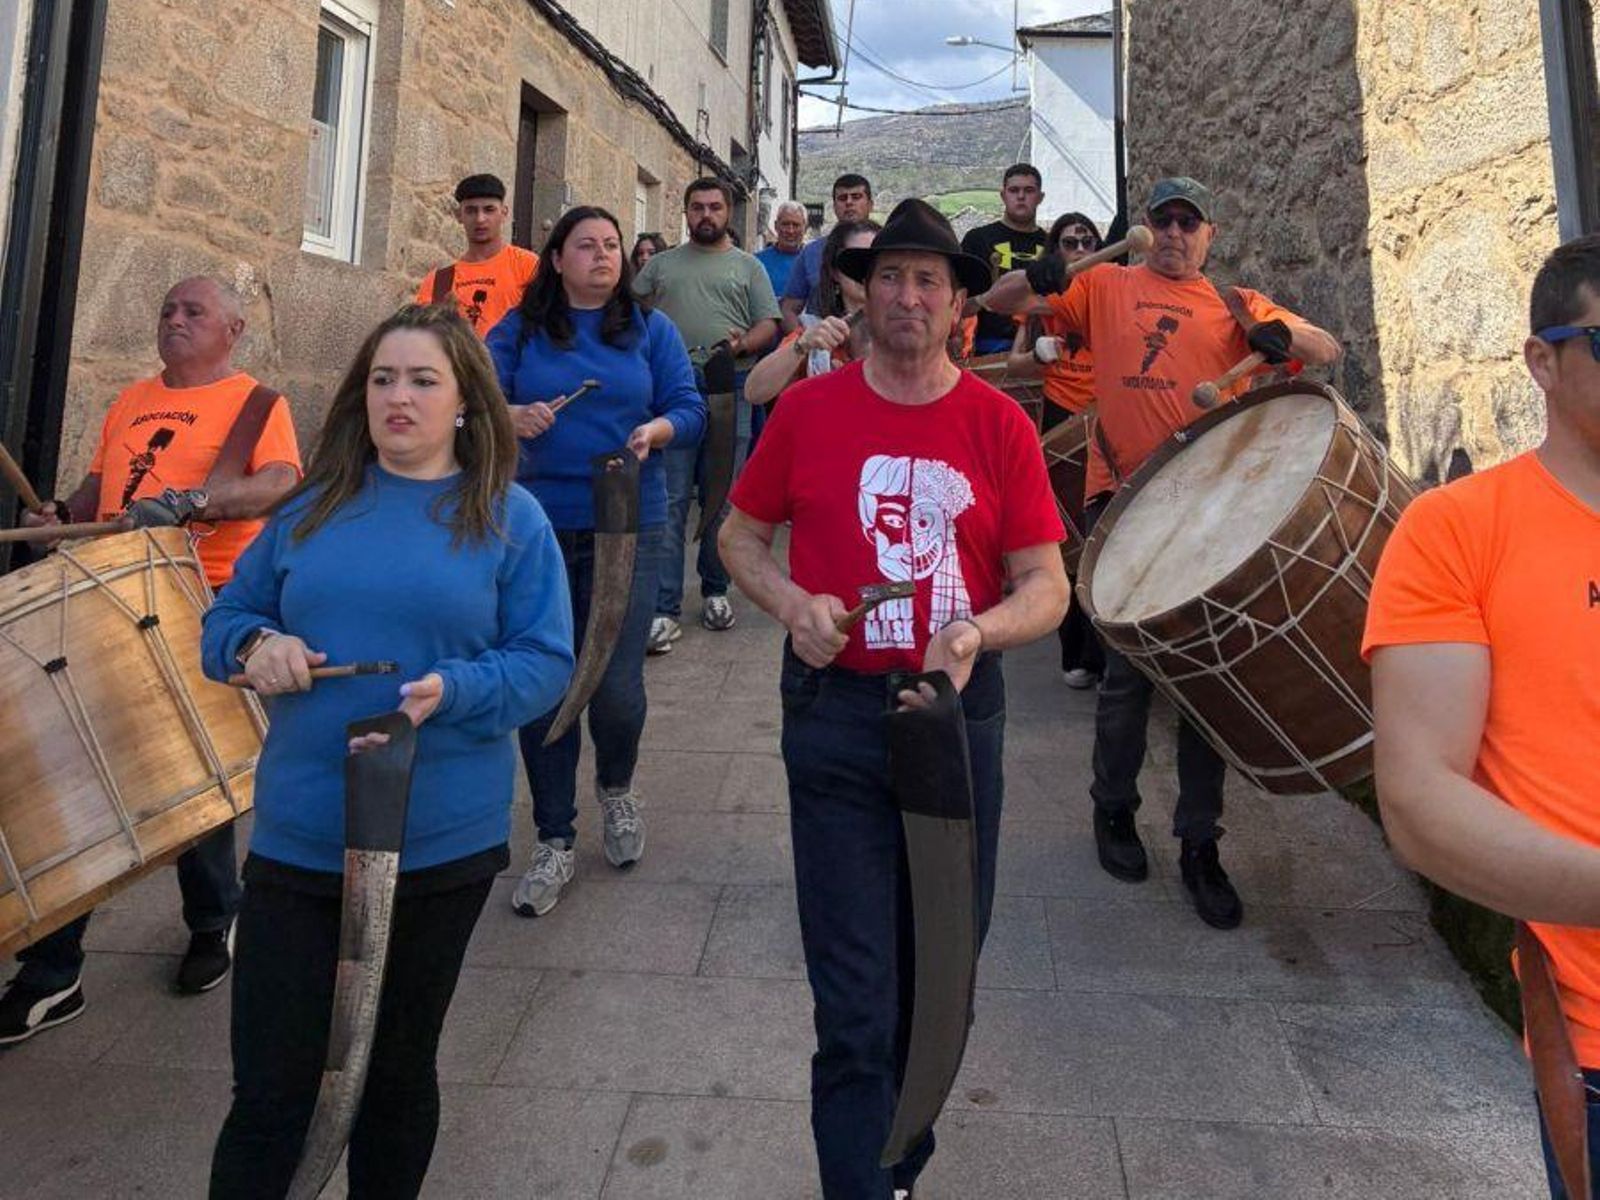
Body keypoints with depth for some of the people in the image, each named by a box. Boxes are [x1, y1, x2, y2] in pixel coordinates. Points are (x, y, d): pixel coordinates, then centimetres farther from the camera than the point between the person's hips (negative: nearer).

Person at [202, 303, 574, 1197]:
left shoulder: (509, 519, -4)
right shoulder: (314, 508, 6)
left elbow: (547, 661, -7)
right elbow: (224, 620, 13)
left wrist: (453, 691, -24)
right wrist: (256, 644, -10)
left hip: (443, 847, -2)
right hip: (297, 839, 2)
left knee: (399, 1072, 19)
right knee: (269, 1090, 9)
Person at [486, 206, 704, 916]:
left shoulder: (651, 330, 10)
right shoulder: (519, 330, 8)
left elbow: (690, 409, 4)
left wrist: (654, 431, -17)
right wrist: (512, 417, -21)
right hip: (536, 528, 1)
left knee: (617, 688, -6)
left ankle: (617, 788, 30)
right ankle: (555, 840, 20)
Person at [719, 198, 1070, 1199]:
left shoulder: (1001, 426, -1)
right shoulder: (809, 410, -1)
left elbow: (1047, 587, -1)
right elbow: (742, 537, 9)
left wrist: (976, 633, -21)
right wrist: (792, 602, -11)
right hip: (835, 713, -2)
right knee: (856, 998, 2)